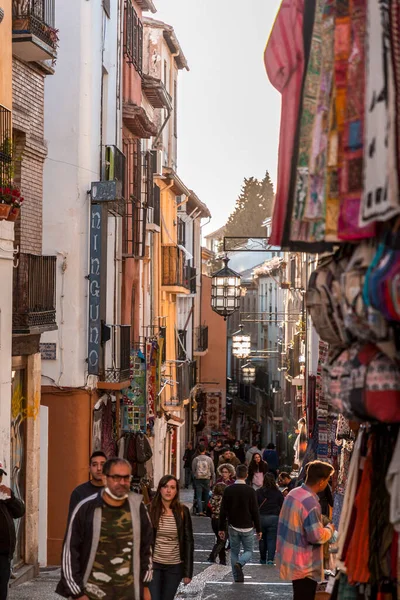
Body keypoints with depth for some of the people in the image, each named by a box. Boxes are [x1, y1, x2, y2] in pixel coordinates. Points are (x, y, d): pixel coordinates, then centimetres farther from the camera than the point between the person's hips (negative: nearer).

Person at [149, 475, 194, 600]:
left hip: (174, 566, 1)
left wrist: (188, 571, -2)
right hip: (153, 564, -1)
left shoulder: (182, 511, -1)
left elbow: (188, 541, 1)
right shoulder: (150, 510, -5)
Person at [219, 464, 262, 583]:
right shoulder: (250, 491, -10)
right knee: (249, 551, 11)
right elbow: (255, 512, -7)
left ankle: (238, 578, 10)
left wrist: (222, 528, 7)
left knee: (234, 552, 15)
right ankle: (239, 563, -19)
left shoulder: (228, 490, -3)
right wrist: (258, 529, 1)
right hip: (247, 527, -2)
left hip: (233, 527, 2)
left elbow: (223, 511, 0)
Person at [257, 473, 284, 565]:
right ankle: (270, 559, -14)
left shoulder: (258, 492, -3)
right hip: (274, 518, -1)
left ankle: (263, 559, 24)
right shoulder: (278, 493, -3)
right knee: (272, 540, 0)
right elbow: (282, 507, 2)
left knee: (262, 540, 15)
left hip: (261, 518, 1)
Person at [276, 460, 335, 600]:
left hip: (291, 558, 9)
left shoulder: (293, 493, 3)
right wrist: (329, 529, -4)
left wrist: (320, 523, 16)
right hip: (304, 565, -9)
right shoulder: (311, 503, -26)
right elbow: (316, 537, -23)